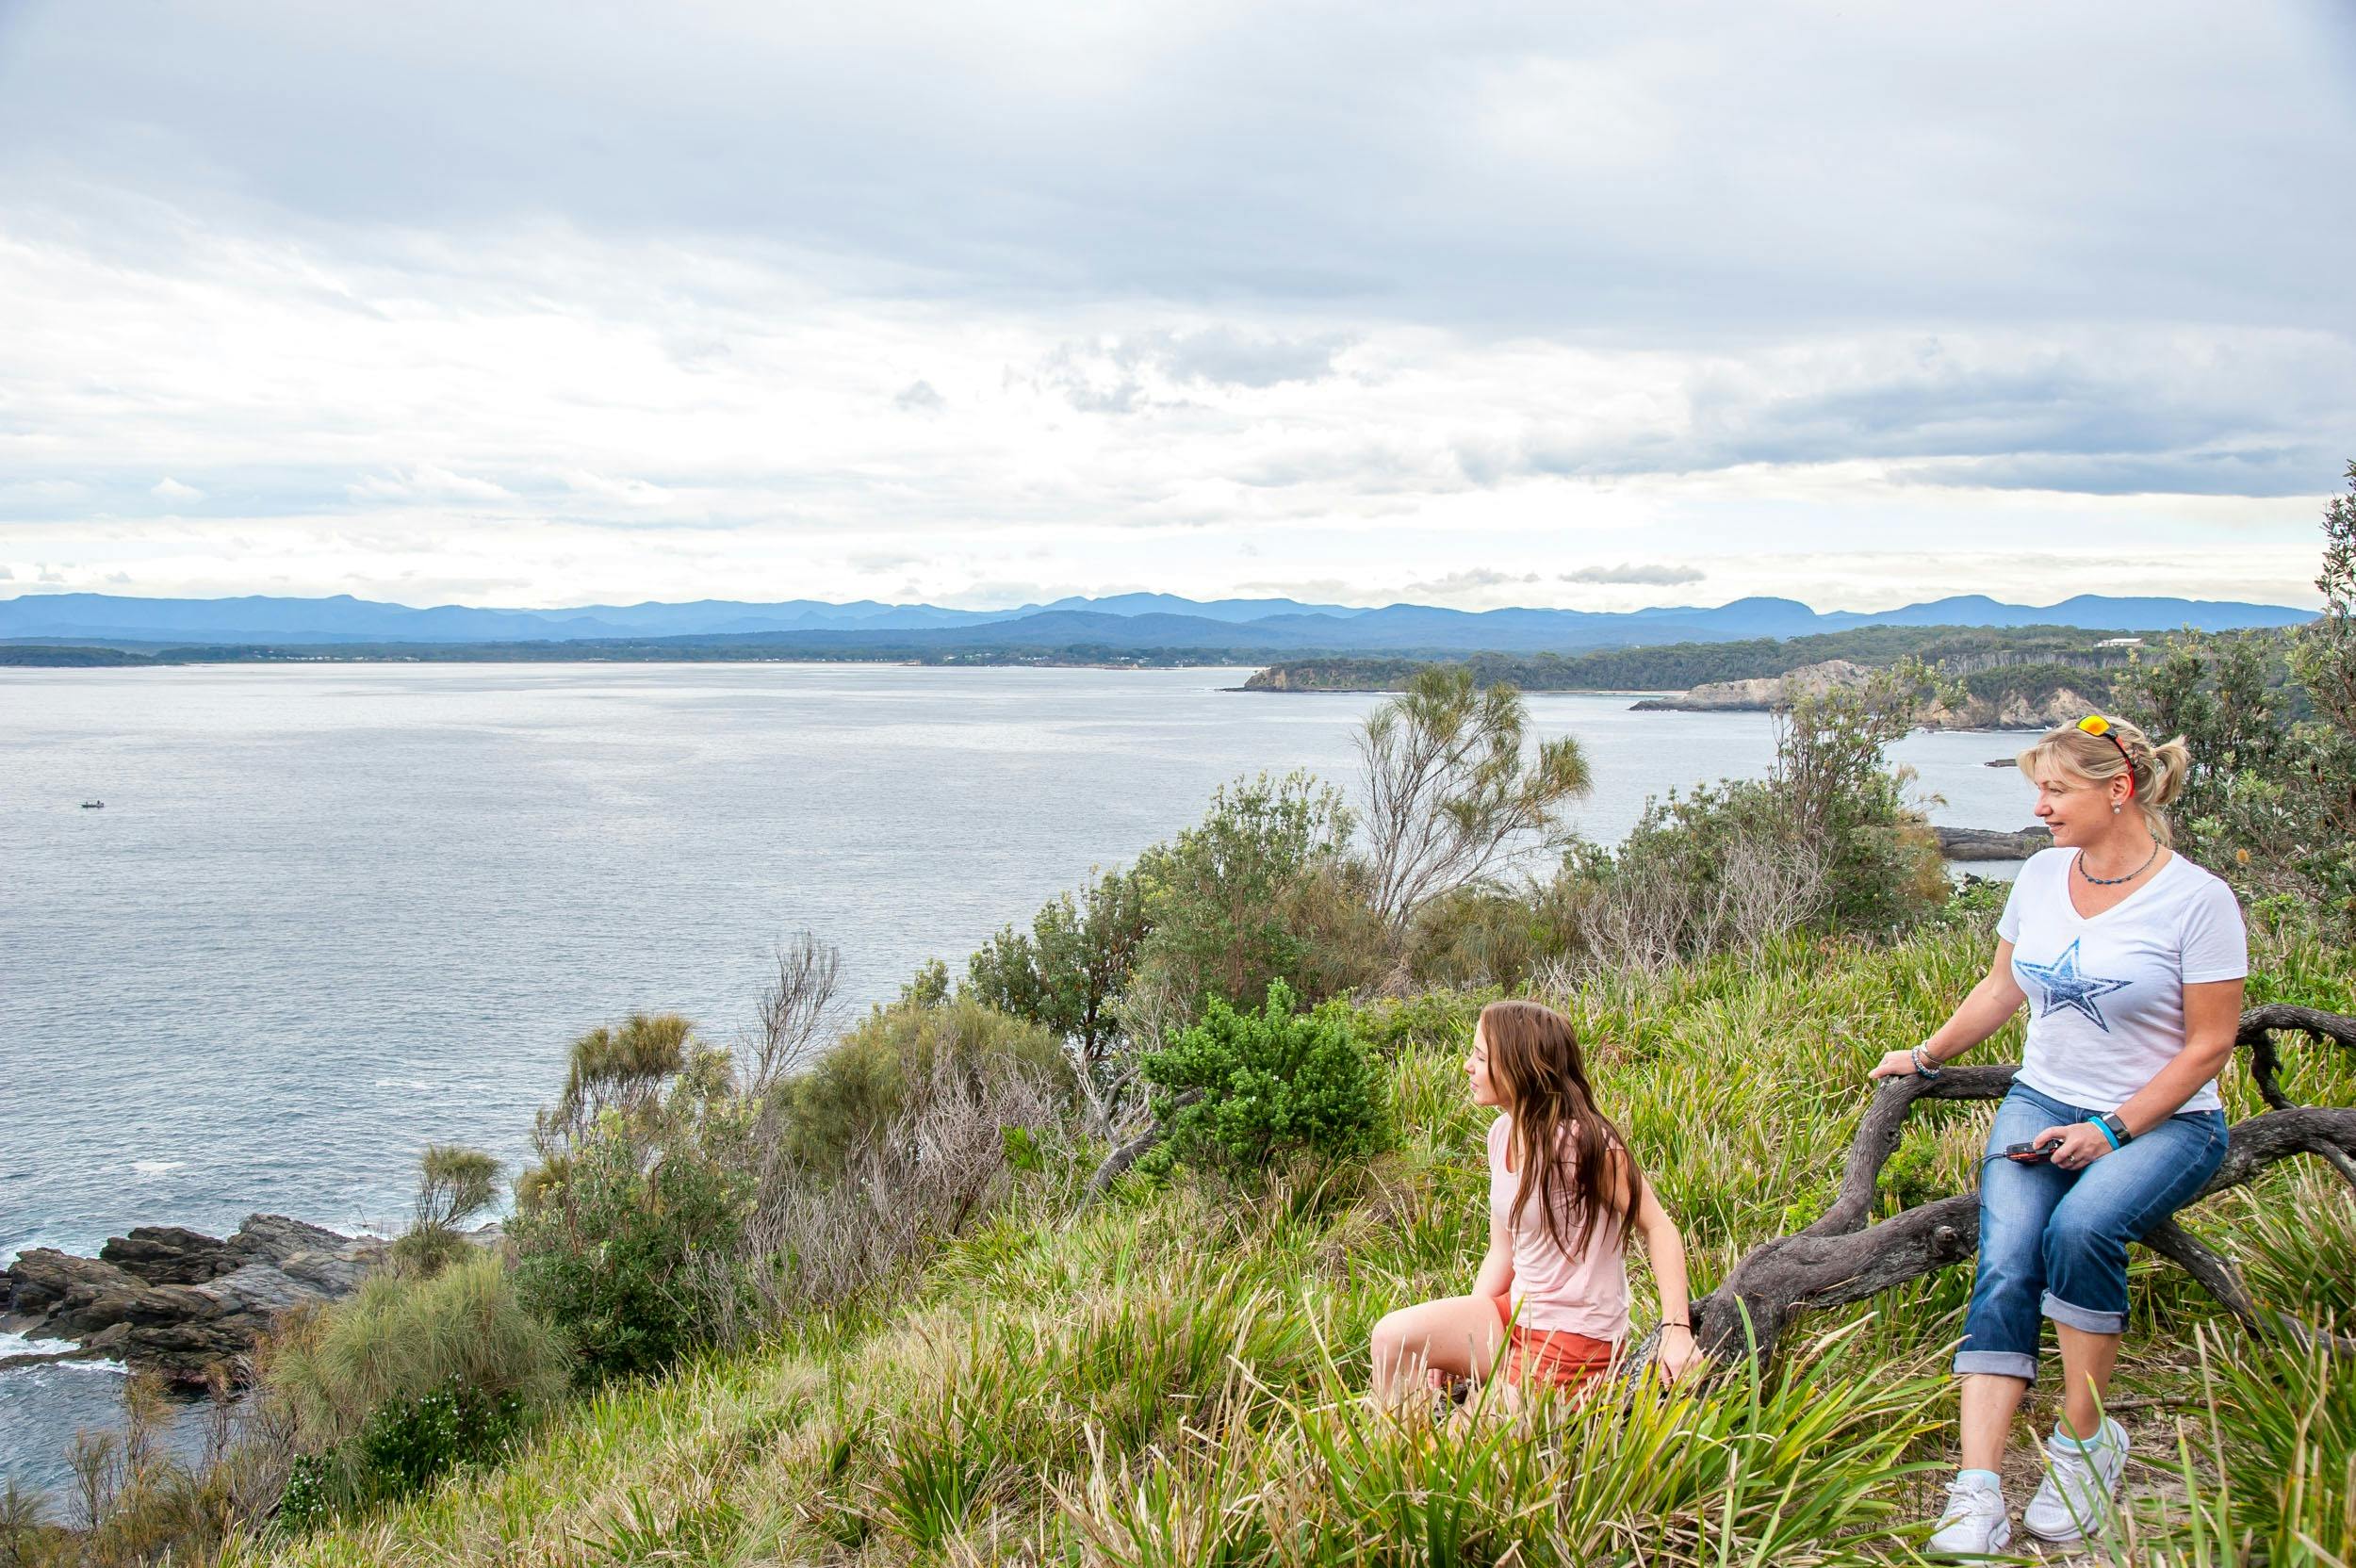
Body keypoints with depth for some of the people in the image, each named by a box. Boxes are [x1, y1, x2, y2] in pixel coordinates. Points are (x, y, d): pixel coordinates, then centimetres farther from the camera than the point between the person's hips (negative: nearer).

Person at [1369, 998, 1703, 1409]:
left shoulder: (1583, 1143, -19)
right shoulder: (1502, 1134, 4)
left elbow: (1659, 1229, -14)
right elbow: (1502, 1252, 9)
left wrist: (1676, 1330, -22)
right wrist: (1453, 1343, 3)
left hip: (1575, 1339, -7)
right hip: (1518, 1314, 7)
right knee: (1392, 1337, -10)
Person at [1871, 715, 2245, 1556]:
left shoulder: (2196, 899, -11)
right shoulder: (2043, 875, 6)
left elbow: (2209, 1044, -10)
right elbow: (2002, 988, 20)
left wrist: (2113, 1132, -16)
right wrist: (1924, 1057, 27)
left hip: (2164, 1122, -4)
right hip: (2042, 1103, 4)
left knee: (2081, 1226, -34)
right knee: (2004, 1268, -21)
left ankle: (2085, 1439, -14)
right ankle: (1976, 1496, -28)